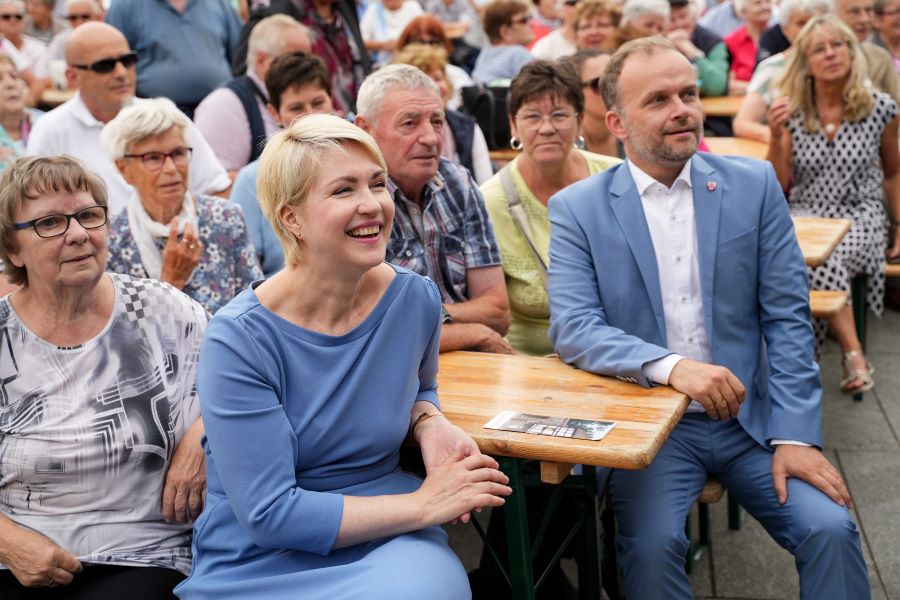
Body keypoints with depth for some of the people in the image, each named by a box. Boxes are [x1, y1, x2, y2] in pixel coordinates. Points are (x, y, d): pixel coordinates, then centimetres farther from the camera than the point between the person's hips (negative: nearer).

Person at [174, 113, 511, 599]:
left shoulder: (416, 299, -3)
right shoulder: (238, 340, -16)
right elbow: (269, 515, -17)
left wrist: (430, 424, -4)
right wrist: (424, 504, -16)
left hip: (385, 537, 4)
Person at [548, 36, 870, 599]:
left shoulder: (754, 184, 2)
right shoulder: (578, 207, -2)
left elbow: (788, 318, 1)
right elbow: (573, 329, -11)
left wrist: (796, 433, -8)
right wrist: (672, 366, -26)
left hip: (749, 416, 2)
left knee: (831, 529, -17)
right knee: (652, 544, -25)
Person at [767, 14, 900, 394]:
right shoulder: (791, 112, 1)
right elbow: (777, 189, 1)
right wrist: (777, 136, -13)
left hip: (860, 217, -1)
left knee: (827, 260, -34)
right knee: (816, 261, -34)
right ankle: (854, 355, -26)